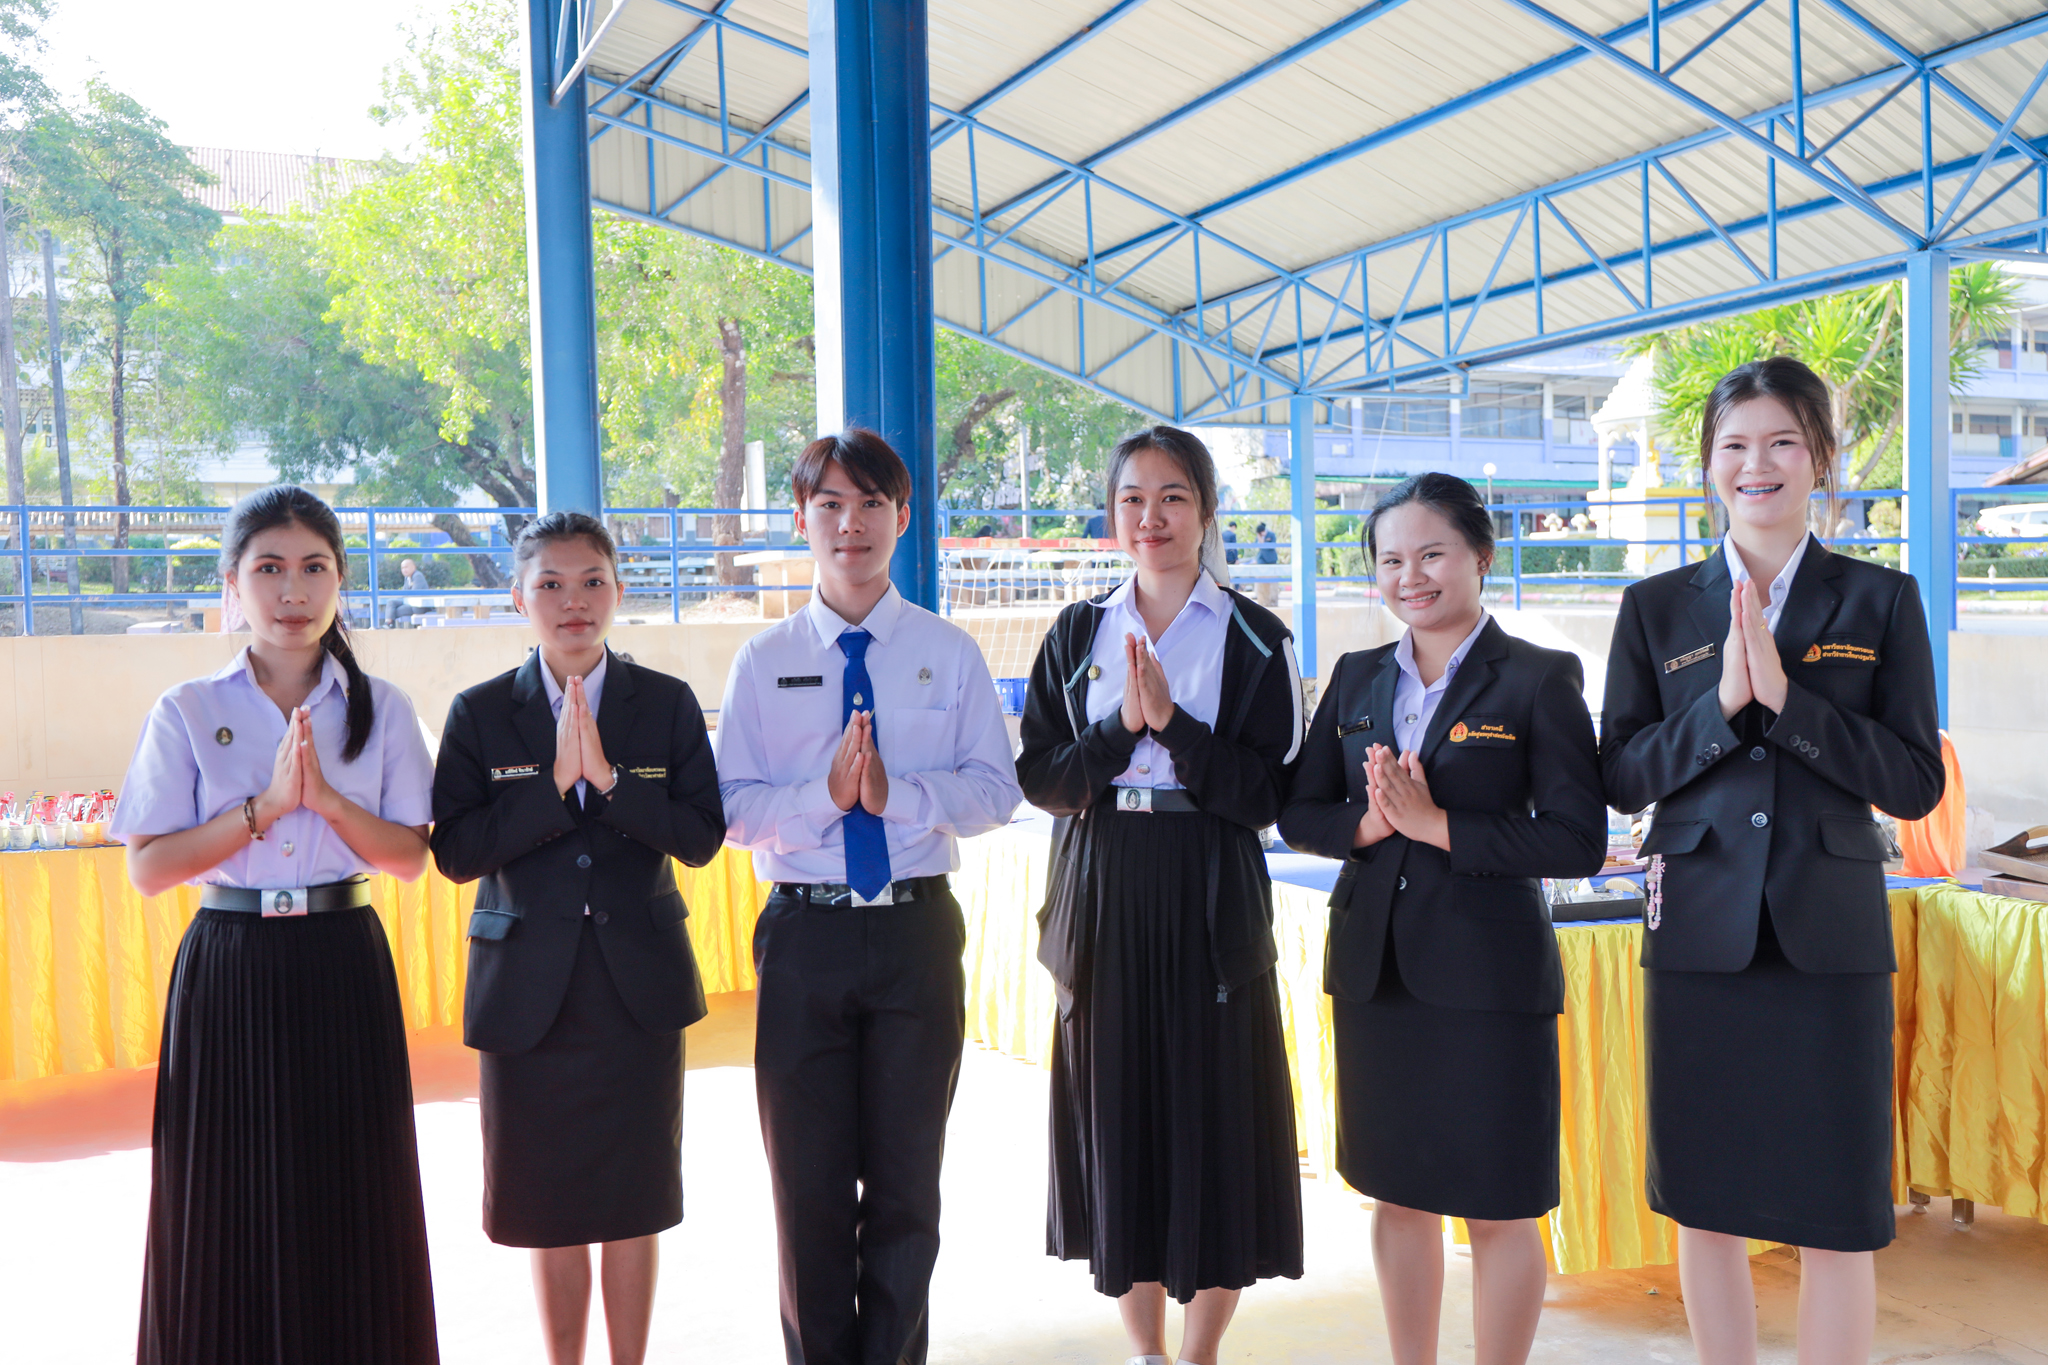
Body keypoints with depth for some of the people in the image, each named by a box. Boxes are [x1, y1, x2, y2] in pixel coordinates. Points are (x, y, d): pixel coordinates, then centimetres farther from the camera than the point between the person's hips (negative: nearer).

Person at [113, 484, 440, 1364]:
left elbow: (410, 858, -1)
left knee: (349, 1201, 5)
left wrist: (326, 797, -16)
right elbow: (148, 868, -5)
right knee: (231, 1206, 4)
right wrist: (266, 804, -15)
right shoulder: (188, 713, 2)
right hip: (229, 969, 0)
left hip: (344, 969, 1)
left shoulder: (381, 710, 4)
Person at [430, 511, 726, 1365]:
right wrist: (554, 784, -19)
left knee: (634, 1200, 10)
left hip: (640, 982, 0)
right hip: (530, 988, 0)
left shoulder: (667, 704, 1)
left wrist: (607, 775, -19)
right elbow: (455, 853, -9)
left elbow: (702, 837, -8)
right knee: (550, 1207, 10)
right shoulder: (480, 714, -1)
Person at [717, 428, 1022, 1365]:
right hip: (804, 930, 0)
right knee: (809, 1179, 10)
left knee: (907, 1176, 10)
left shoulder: (950, 653, 3)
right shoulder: (763, 660, 4)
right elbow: (733, 807, -1)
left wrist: (896, 791, -18)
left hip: (917, 928, 0)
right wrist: (825, 794, -17)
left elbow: (996, 791, -3)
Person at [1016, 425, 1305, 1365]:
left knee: (1214, 1120, 1)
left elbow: (1267, 793, -7)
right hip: (1101, 904, 3)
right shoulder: (1077, 635, 8)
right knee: (1115, 1119, 8)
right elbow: (1038, 777, 2)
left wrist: (1170, 719, -17)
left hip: (1210, 908, -2)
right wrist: (1120, 727, -14)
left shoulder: (1254, 640, 0)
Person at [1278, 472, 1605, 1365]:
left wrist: (1437, 824, -19)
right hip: (1374, 971, 5)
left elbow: (1578, 842, -13)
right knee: (1398, 1195, 15)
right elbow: (1299, 815, 10)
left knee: (1496, 1207, 5)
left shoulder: (1540, 679, -6)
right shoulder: (1358, 678, 9)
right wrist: (1368, 825, -11)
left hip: (1487, 973, -5)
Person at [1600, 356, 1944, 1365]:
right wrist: (1722, 703, -13)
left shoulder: (1880, 601, 4)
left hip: (1828, 937, -1)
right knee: (1705, 1206, 9)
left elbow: (1917, 782, -3)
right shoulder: (1657, 608, 7)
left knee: (1837, 1215, 3)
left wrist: (1786, 696, -15)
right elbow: (1621, 777, 2)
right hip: (1700, 932, 1)